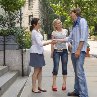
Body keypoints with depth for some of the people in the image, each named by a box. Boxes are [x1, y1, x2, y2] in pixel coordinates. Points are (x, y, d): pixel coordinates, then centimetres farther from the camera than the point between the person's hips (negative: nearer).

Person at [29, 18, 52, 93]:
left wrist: (48, 42, 4)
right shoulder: (34, 32, -14)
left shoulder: (38, 31, 13)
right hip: (35, 52, -9)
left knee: (40, 70, 10)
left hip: (40, 52, 9)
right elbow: (39, 43, -21)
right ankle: (34, 88, 6)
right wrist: (49, 41, -13)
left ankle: (39, 86, 18)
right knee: (36, 70, -3)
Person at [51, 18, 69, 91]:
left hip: (64, 51, 2)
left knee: (64, 67, 5)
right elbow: (52, 43, 4)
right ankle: (54, 84, 3)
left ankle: (64, 83, 14)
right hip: (56, 51, -2)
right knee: (56, 67, -5)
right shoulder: (54, 33, 1)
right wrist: (52, 52, 0)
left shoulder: (65, 31, 7)